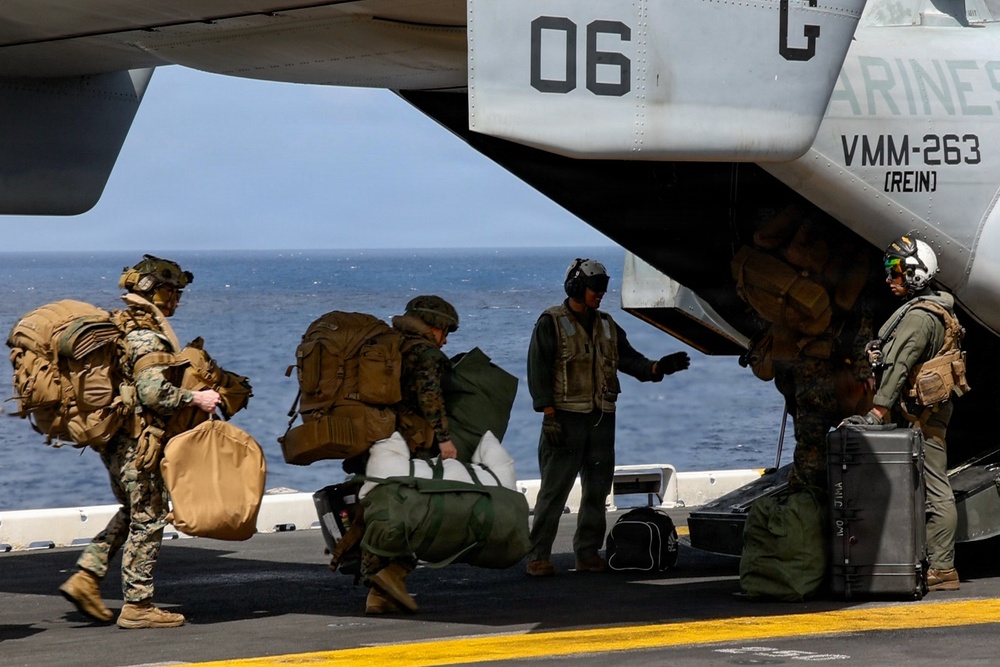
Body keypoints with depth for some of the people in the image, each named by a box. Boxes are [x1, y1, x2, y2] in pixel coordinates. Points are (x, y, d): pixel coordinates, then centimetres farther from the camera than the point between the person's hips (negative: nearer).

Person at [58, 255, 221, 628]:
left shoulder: (122, 327, 14)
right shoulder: (147, 335, -17)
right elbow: (154, 391, -27)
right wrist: (195, 399, -18)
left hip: (117, 440, 10)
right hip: (138, 443, -10)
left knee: (132, 513, 20)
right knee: (148, 519, -2)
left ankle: (86, 576, 14)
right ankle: (137, 606, 2)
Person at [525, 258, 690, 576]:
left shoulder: (606, 325, 16)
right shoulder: (552, 323, -3)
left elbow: (628, 358, 13)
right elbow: (538, 370, -8)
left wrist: (657, 368, -7)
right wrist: (549, 415, -15)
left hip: (602, 419, 6)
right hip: (566, 417, -6)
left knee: (597, 489, 8)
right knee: (554, 490, -7)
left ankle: (588, 554, 16)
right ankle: (538, 556, -3)